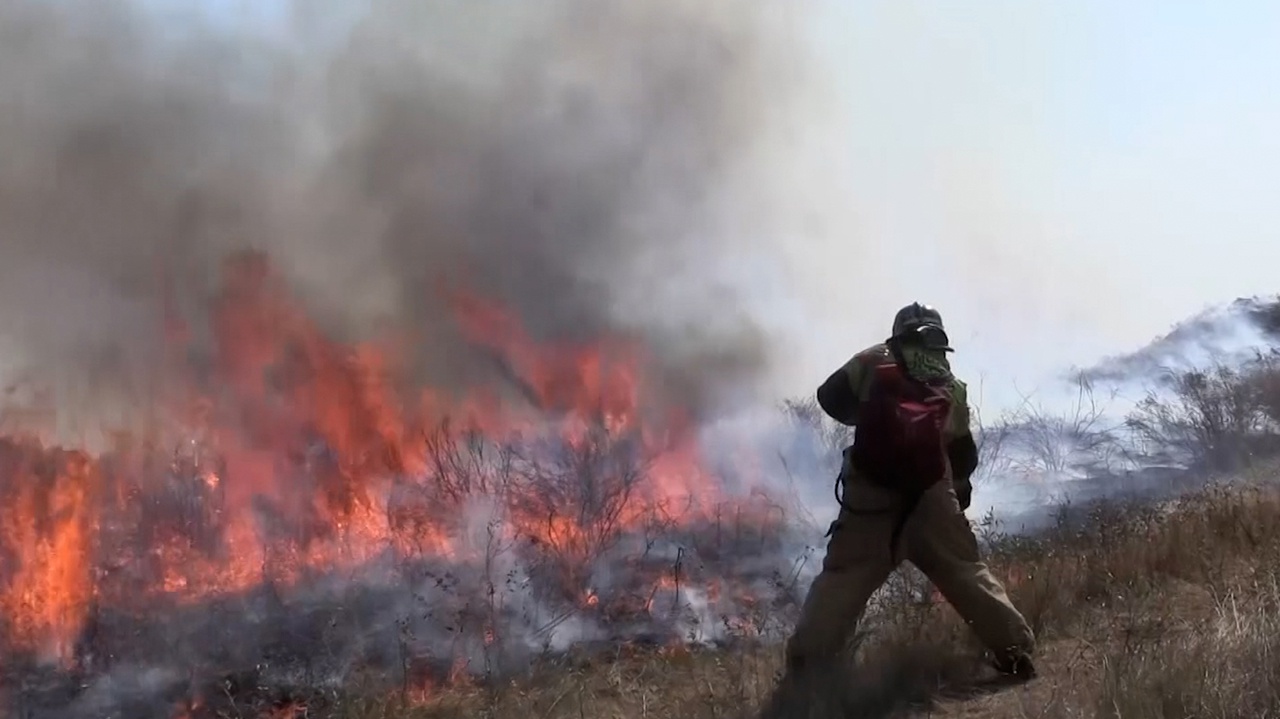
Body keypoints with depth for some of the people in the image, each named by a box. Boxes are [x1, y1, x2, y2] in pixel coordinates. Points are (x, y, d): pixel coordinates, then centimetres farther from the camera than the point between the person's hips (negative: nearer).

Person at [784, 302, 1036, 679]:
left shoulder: (874, 362, 10)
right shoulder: (952, 386, 19)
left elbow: (830, 397, 8)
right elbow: (965, 455, 22)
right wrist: (959, 487, 42)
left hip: (871, 490, -2)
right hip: (931, 493, 2)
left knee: (843, 578, 2)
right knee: (967, 571, 12)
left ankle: (805, 665, -6)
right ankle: (1015, 648, 10)